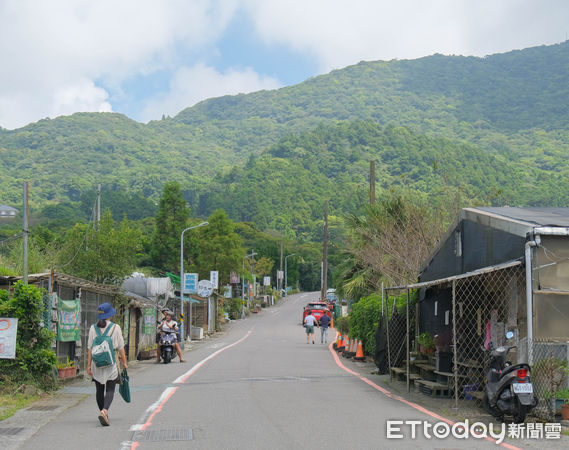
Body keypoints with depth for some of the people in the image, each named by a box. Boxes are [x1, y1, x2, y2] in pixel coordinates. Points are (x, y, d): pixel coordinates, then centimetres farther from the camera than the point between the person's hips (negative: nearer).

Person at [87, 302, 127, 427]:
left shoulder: (93, 328, 2)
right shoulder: (115, 327, -4)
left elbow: (90, 349, 1)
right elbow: (121, 347, -2)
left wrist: (89, 365, 5)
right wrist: (124, 362, 8)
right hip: (111, 363, -3)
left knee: (99, 390, 15)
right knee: (110, 390, -3)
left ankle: (102, 412, 23)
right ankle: (104, 411, -25)